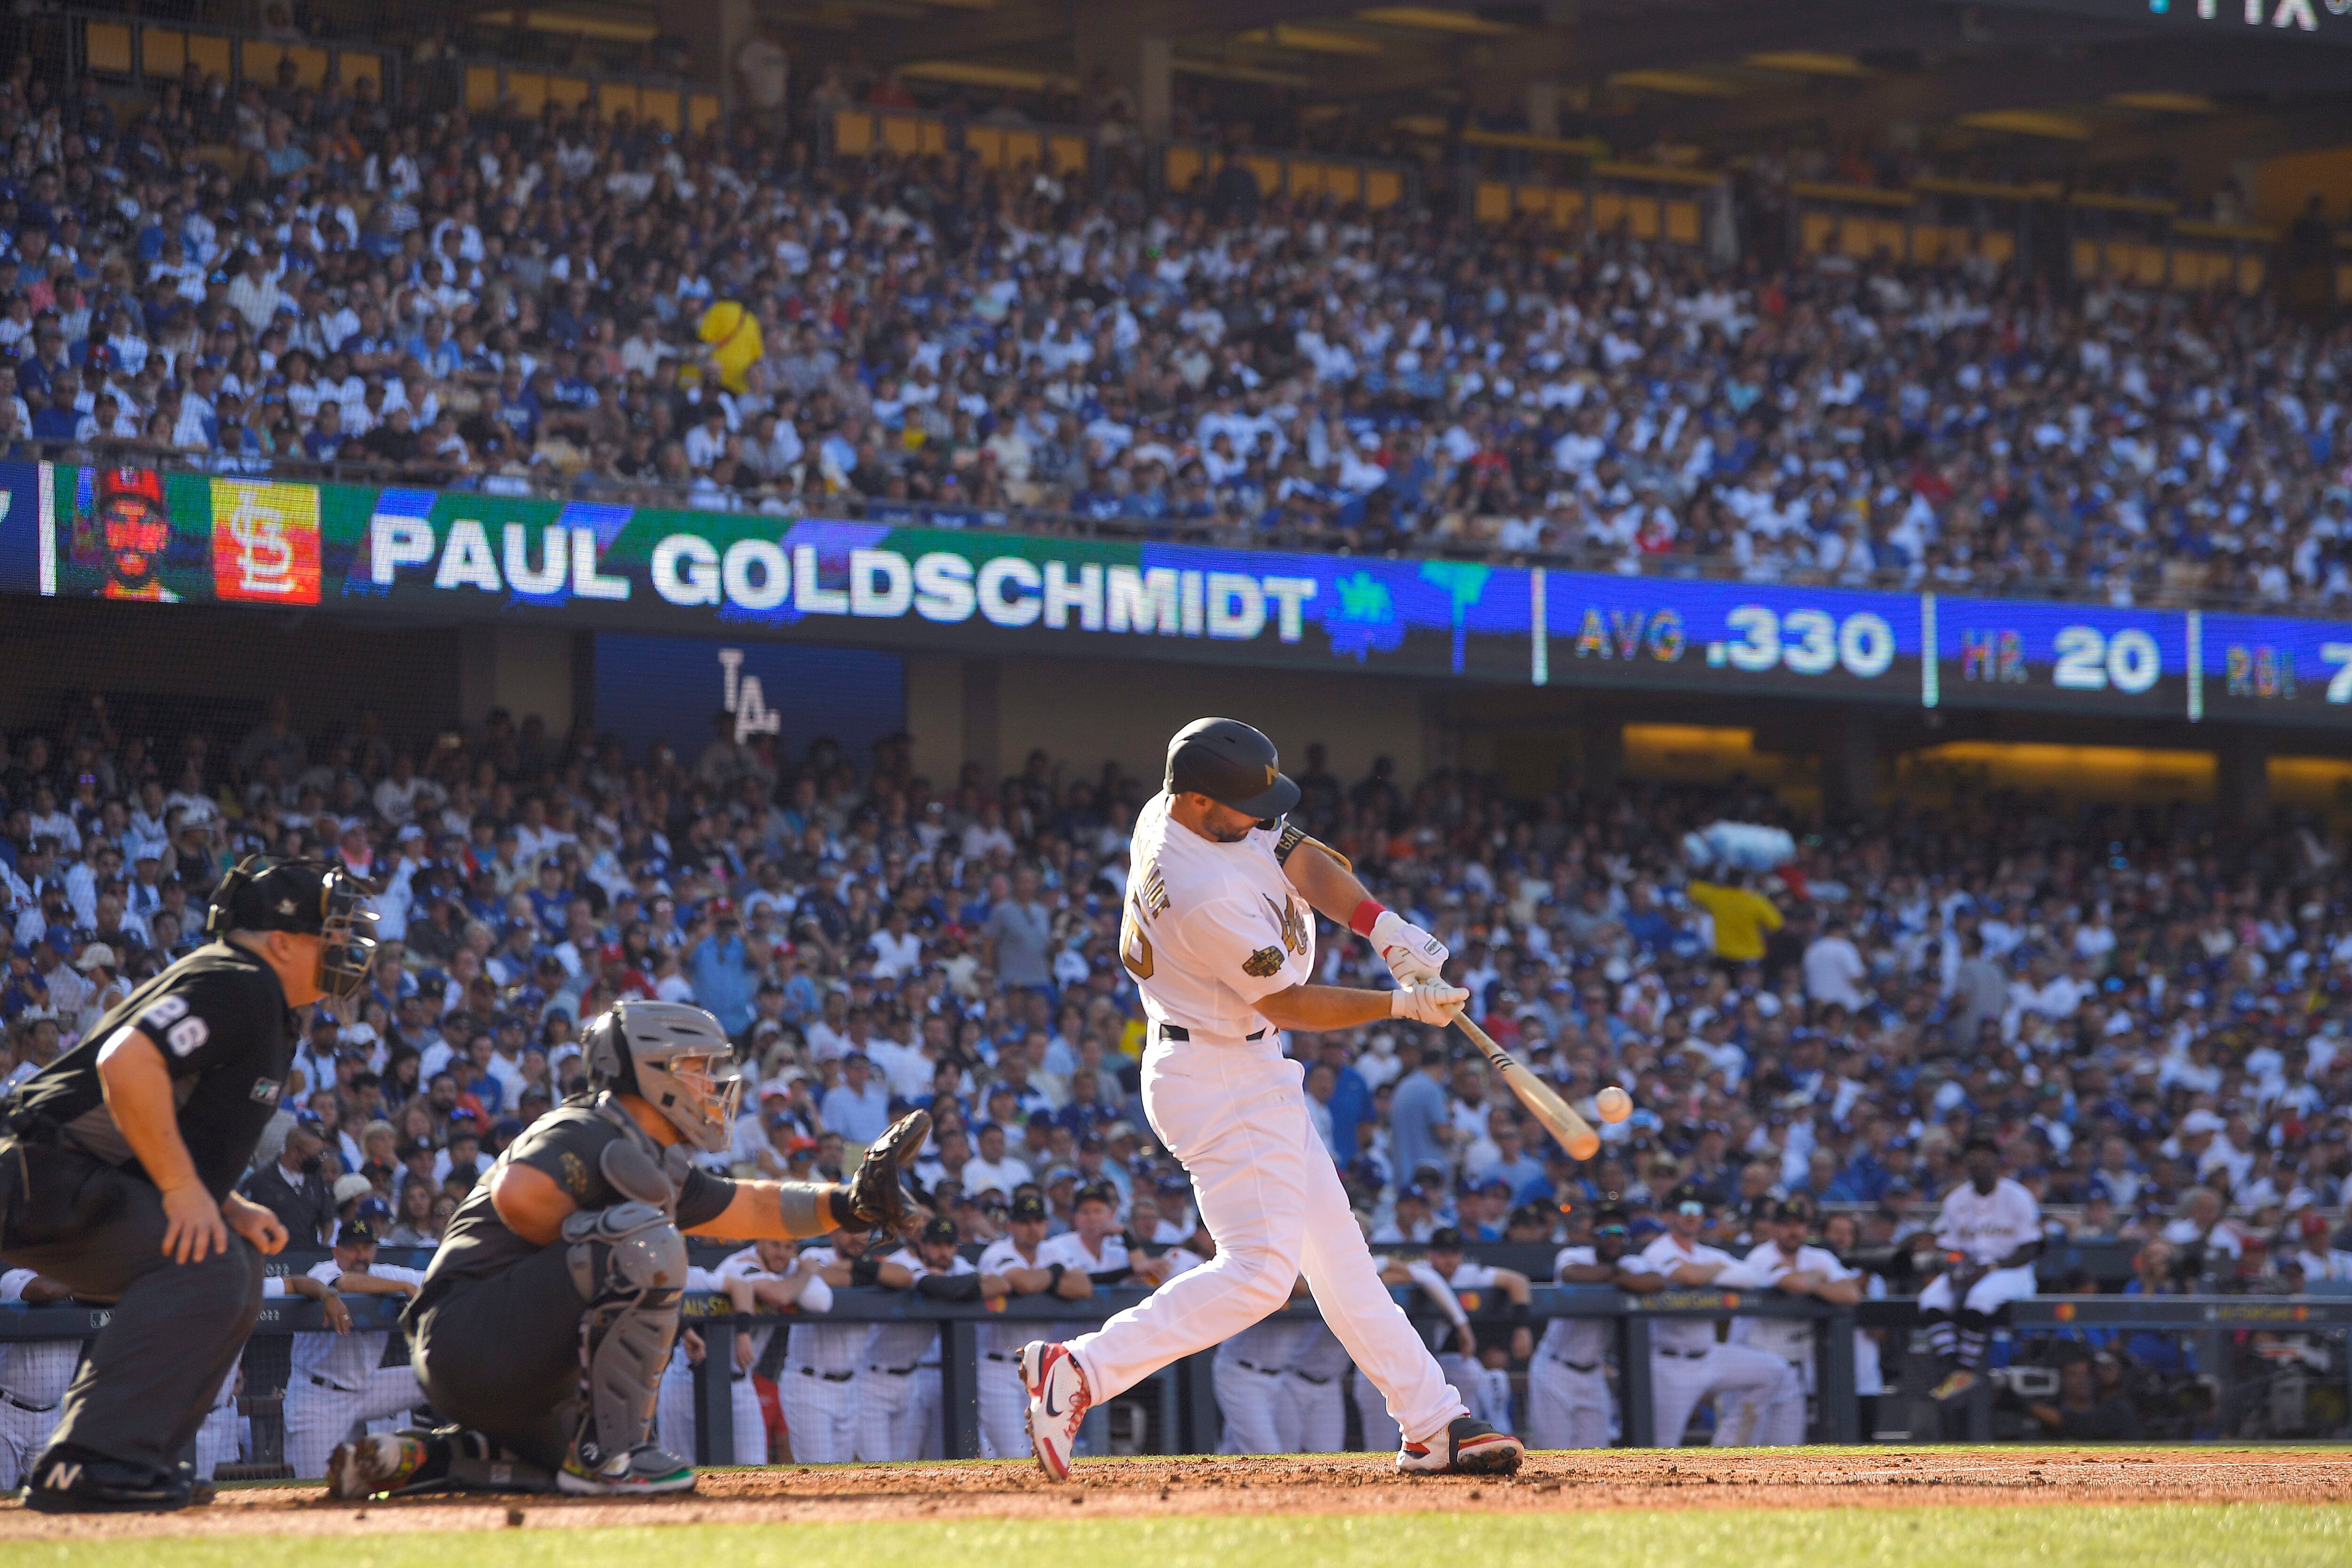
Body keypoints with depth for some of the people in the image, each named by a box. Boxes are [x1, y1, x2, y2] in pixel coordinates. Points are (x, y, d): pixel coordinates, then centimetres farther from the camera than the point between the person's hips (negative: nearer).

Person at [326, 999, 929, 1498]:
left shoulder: (661, 1168, 19)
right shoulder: (588, 1135, -12)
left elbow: (753, 1206, 25)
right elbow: (520, 1195, -30)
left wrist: (848, 1201, 11)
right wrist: (596, 1248, -15)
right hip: (469, 1336, -10)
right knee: (647, 1239, -22)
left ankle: (422, 1458, 17)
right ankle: (607, 1454, -19)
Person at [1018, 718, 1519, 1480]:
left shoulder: (1175, 809, -3)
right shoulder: (1207, 896, -30)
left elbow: (1300, 858, -2)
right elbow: (1290, 1004, -19)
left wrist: (1381, 925, -17)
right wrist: (1404, 1004, -13)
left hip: (1252, 1072, 11)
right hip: (1223, 1081, -11)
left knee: (1334, 1246, 13)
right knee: (1259, 1270, -14)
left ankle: (1433, 1425, 19)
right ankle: (1078, 1373, -15)